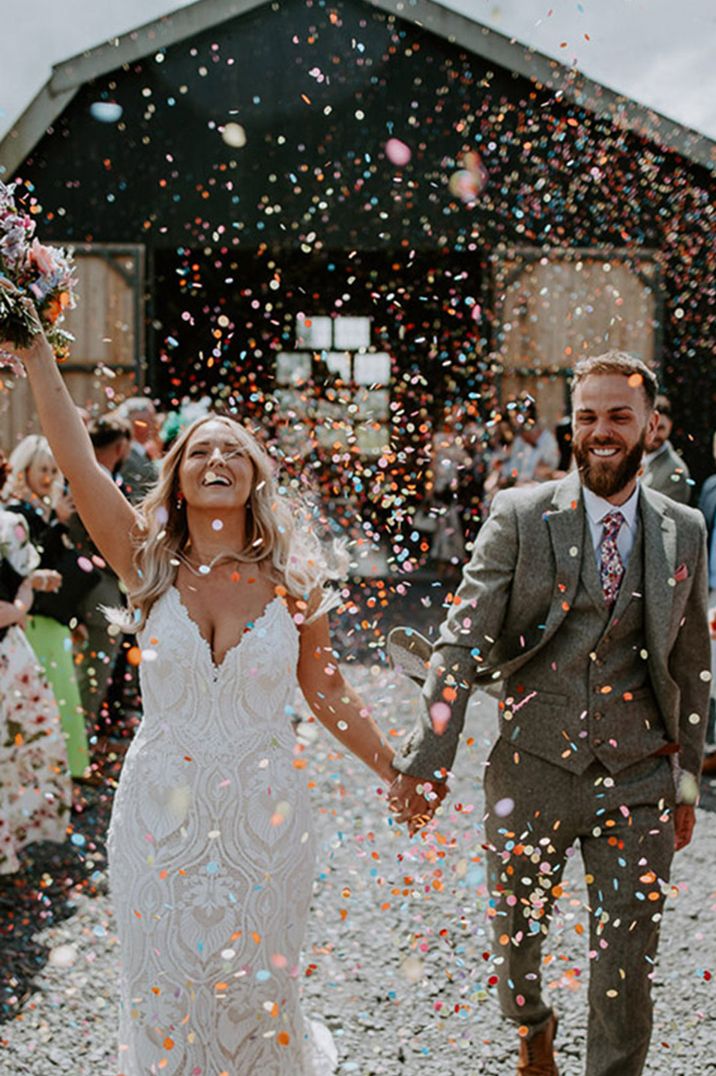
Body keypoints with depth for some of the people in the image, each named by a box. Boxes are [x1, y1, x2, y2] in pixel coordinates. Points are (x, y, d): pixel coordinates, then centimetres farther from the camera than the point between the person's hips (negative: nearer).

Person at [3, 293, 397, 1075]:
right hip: (161, 811, 0)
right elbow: (76, 460, -16)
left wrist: (399, 774, 6)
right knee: (165, 989, 14)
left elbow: (329, 696, 4)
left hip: (263, 814, 0)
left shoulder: (293, 578, -4)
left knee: (253, 987, 15)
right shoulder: (149, 564, -5)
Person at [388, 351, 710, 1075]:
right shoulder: (520, 516, -5)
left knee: (626, 967, 2)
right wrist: (425, 762, -15)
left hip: (638, 779, 1)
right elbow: (460, 644, -9)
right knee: (514, 936, 17)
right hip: (533, 770, 0)